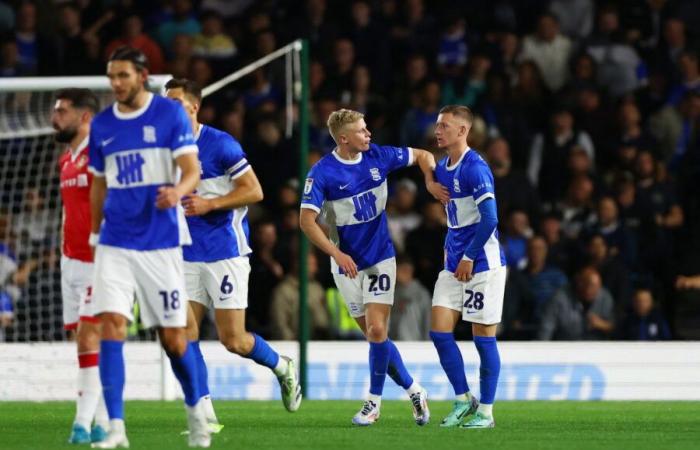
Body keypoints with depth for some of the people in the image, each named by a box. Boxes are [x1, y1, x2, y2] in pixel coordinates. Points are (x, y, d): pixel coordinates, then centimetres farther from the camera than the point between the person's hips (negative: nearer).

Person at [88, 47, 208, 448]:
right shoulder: (102, 125, 8)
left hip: (161, 242, -3)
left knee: (173, 337, 3)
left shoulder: (171, 114, -3)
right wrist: (95, 236, 19)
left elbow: (192, 171, -9)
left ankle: (196, 411, 28)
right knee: (111, 324, -13)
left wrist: (178, 190, -31)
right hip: (115, 244, 3)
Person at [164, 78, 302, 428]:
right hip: (188, 256, 6)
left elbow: (254, 191, -10)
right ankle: (204, 410, -2)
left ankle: (282, 368, 24)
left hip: (225, 253, -6)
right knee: (185, 333, -7)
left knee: (232, 339, -4)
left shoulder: (220, 144, -11)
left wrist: (210, 204, -19)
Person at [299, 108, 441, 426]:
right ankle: (413, 390, 19)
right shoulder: (322, 173, -13)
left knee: (377, 332, -11)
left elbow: (421, 156, 11)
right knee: (375, 334, 3)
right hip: (347, 265, -1)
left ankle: (374, 401, 5)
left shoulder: (378, 157, -4)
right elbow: (307, 220, -16)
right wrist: (336, 253, -24)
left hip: (380, 258, 1)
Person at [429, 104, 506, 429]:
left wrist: (468, 257, -17)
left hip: (482, 265, -8)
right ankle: (463, 401, 14)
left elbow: (489, 219, -22)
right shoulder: (442, 168, 11)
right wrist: (449, 249, 15)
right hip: (454, 265, 8)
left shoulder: (475, 168, -16)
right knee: (439, 331, 1)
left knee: (483, 337, -1)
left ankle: (485, 412, 7)